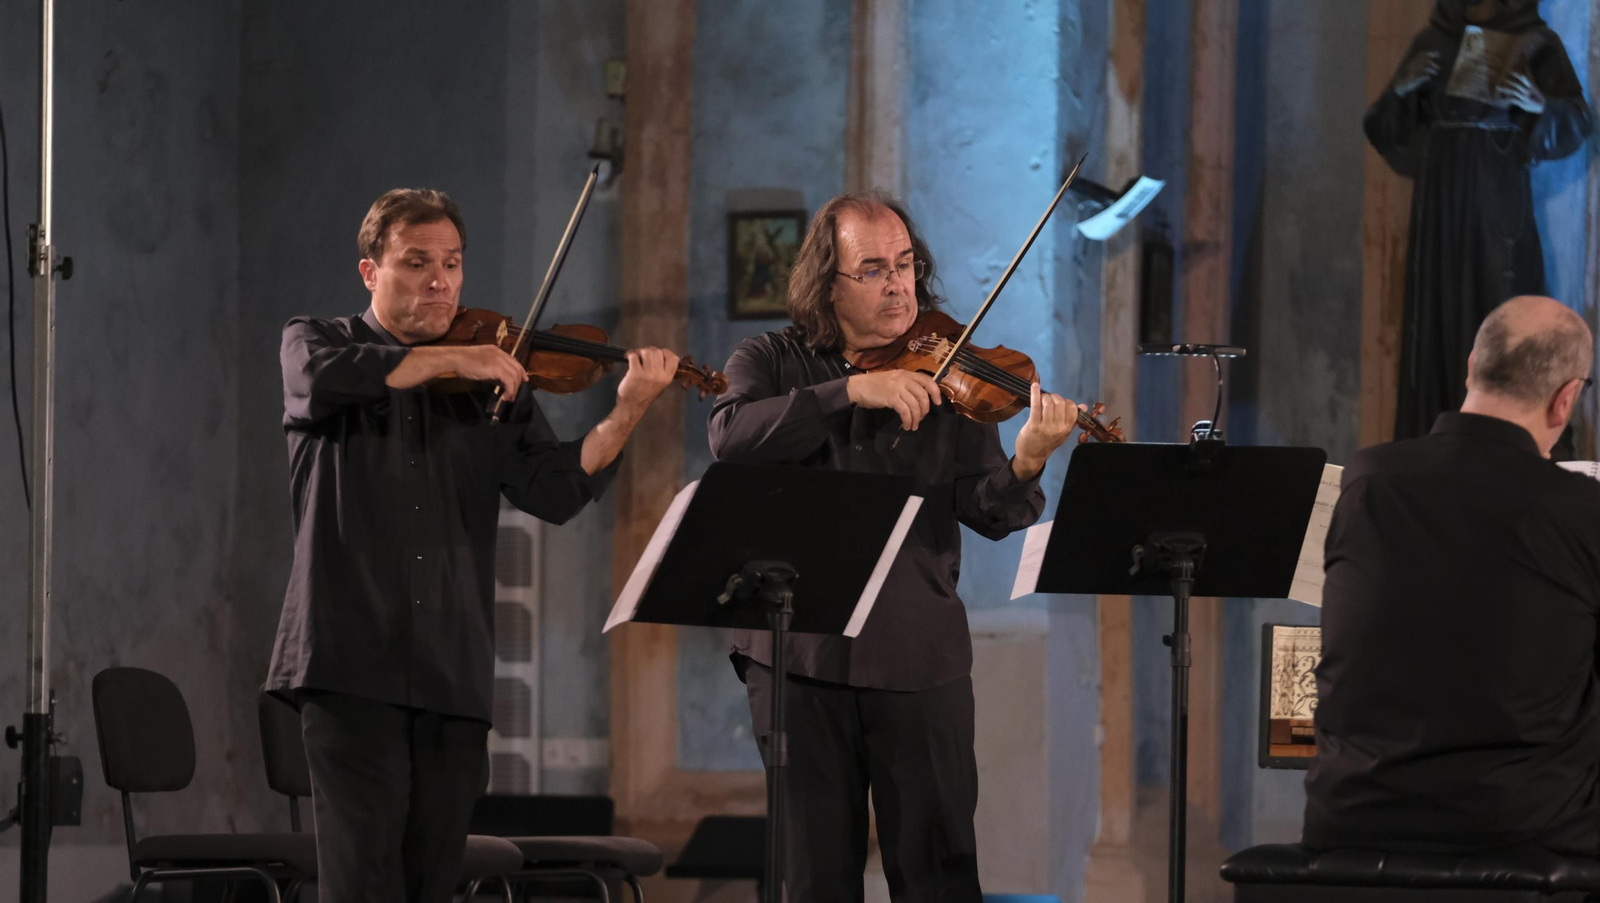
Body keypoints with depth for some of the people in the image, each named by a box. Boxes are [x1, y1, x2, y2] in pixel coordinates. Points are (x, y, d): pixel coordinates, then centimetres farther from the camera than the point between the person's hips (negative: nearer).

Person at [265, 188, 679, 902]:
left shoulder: (493, 382, 14)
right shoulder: (313, 341, 9)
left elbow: (553, 491, 1)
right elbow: (326, 375, -17)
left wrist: (625, 415, -14)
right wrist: (448, 359, -18)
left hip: (453, 674, 4)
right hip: (352, 661, -3)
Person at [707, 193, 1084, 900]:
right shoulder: (769, 362, 6)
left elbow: (987, 515, -4)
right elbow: (732, 436, -17)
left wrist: (1025, 465, -26)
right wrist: (852, 390, -24)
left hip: (919, 658, 0)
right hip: (799, 655, 0)